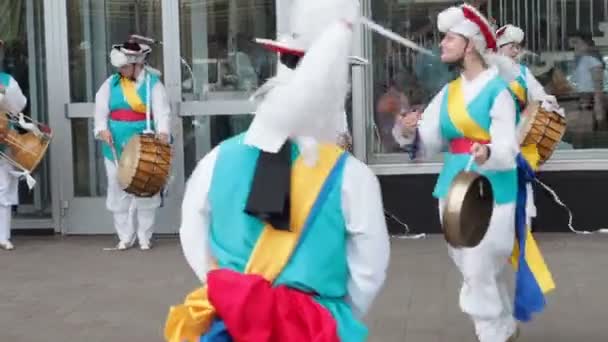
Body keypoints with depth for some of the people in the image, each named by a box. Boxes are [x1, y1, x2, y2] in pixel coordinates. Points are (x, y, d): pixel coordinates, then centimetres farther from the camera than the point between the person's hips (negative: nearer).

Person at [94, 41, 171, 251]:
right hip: (115, 149, 3)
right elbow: (101, 110, 4)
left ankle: (144, 237, 14)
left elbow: (162, 111, -12)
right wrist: (102, 129, -15)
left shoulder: (152, 83, -2)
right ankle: (125, 237, 16)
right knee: (119, 193, 5)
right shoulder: (111, 84, 7)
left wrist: (163, 132, -30)